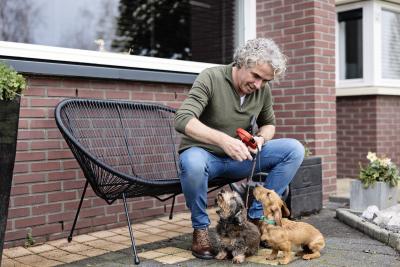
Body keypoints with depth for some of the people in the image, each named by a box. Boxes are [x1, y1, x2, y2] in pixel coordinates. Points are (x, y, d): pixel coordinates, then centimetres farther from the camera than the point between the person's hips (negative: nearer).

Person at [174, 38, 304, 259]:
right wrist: (223, 139, -44)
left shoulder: (263, 90, -2)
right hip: (204, 154, -5)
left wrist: (261, 138, -9)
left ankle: (256, 217, -5)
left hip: (238, 158, 5)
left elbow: (269, 124, 16)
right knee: (193, 163, -41)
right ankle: (200, 228, -14)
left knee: (294, 149, -13)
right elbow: (182, 120, -30)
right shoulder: (211, 78, -18)